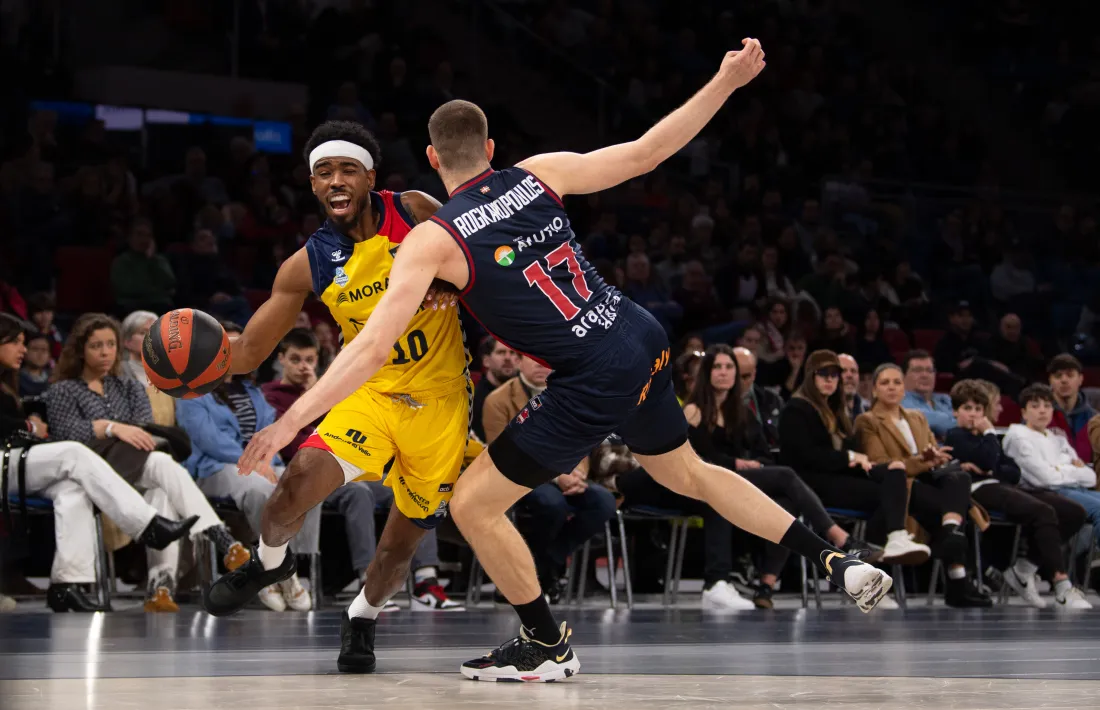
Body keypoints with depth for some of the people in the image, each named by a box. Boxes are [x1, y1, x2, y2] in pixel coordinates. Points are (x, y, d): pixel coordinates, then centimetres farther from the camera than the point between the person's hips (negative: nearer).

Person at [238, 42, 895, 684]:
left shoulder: (433, 239, -10)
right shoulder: (540, 174, 3)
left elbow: (373, 347, -16)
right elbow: (647, 152, 6)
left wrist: (289, 423, -16)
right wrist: (727, 81, 13)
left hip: (594, 384, -7)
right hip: (645, 342, 7)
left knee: (474, 504, 7)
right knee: (688, 473, 30)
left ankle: (548, 647, 16)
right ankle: (839, 561, 29)